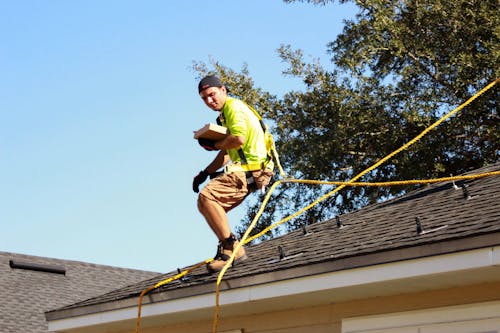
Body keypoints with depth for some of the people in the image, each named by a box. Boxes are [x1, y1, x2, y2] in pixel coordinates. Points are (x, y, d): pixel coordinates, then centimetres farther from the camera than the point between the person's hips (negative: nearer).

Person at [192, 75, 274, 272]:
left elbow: (239, 139, -23)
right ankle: (227, 249, 11)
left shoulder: (234, 106, -6)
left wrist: (214, 145, -6)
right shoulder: (225, 114, 25)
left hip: (252, 170, -11)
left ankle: (231, 247, -22)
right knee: (205, 204, 12)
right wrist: (206, 173, 20)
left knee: (207, 196, -25)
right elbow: (227, 153, 29)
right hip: (245, 169, 11)